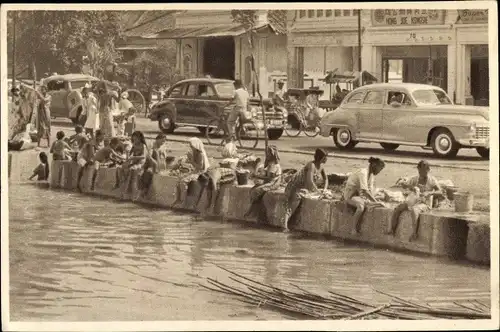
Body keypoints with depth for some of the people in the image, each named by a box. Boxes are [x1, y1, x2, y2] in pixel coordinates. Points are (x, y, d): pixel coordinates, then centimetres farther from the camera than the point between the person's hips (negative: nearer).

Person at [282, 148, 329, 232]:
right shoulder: (311, 165, -26)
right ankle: (285, 223, -41)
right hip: (296, 185, -10)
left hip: (305, 186, 10)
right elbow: (310, 181, -36)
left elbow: (325, 178, 14)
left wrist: (325, 189, -2)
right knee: (296, 198, -31)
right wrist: (319, 192, -32)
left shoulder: (321, 166, 1)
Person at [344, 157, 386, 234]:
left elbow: (371, 190, 10)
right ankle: (355, 230, -30)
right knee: (361, 206, -38)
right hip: (350, 195, -9)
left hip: (360, 196, 9)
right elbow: (365, 191, -33)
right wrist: (375, 202, -33)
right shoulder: (363, 173, -24)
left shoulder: (372, 174, 5)